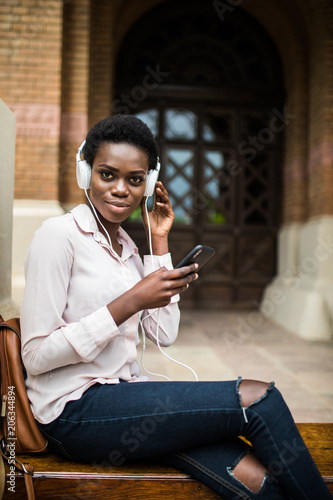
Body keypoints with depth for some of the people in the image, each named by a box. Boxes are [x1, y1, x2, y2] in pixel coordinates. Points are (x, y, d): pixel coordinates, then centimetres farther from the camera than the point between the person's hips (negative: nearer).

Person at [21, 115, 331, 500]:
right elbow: (35, 356, -15)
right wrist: (131, 302, -20)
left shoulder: (126, 247, 13)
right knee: (258, 398, -15)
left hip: (123, 392, 6)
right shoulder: (59, 234, -9)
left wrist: (159, 242, 5)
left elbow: (164, 335, 5)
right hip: (75, 411, -6)